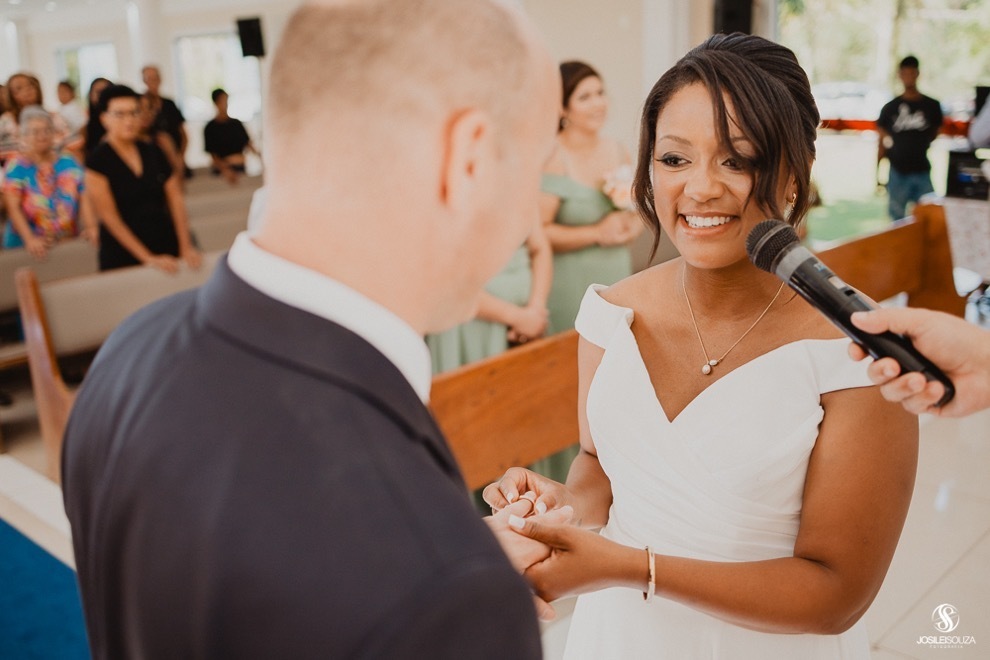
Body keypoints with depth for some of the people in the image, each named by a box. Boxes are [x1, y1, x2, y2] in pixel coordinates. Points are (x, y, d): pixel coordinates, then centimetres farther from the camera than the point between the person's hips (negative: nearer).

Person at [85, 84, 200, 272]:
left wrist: (186, 247, -8)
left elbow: (176, 200, 3)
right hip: (124, 259, -4)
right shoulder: (97, 161, -6)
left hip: (167, 251, 4)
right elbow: (109, 216, -12)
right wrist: (148, 259, -18)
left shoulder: (154, 152, 7)